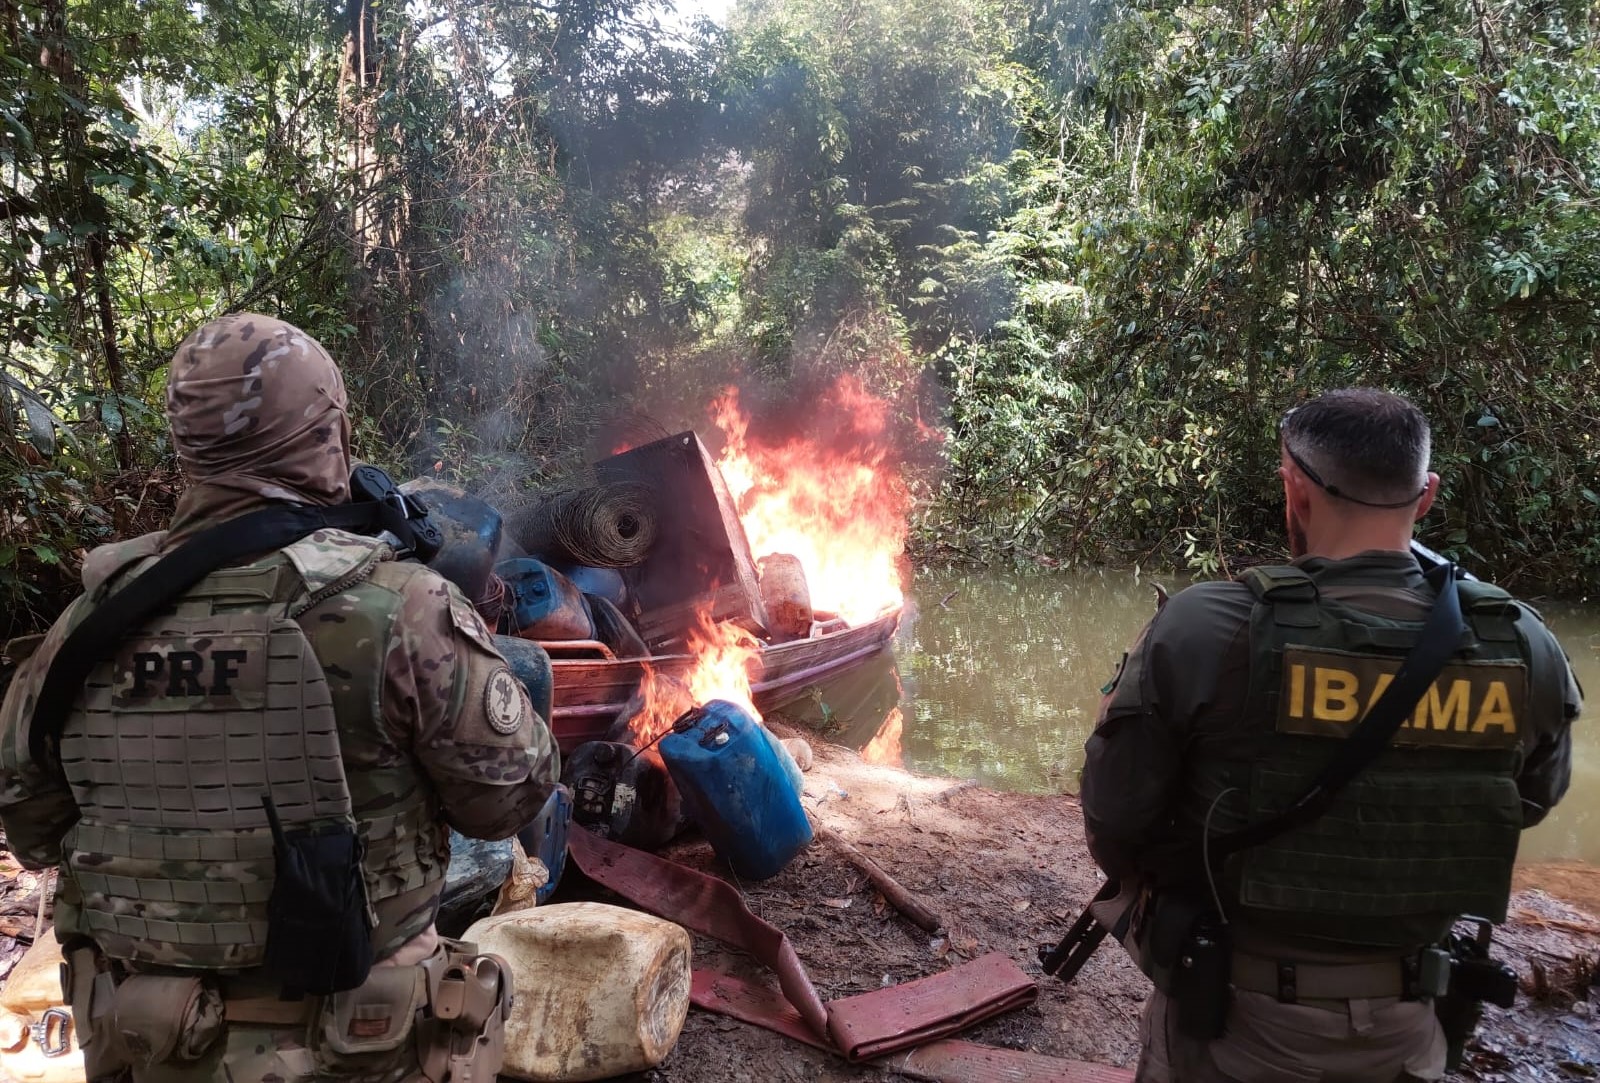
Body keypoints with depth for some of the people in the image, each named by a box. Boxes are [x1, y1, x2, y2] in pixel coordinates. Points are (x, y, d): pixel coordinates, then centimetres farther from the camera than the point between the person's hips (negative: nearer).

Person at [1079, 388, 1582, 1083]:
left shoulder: (1202, 630, -24)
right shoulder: (1528, 652, -12)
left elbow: (1115, 821, -15)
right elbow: (1527, 804, 7)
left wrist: (1167, 887, 6)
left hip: (1231, 1025, -3)